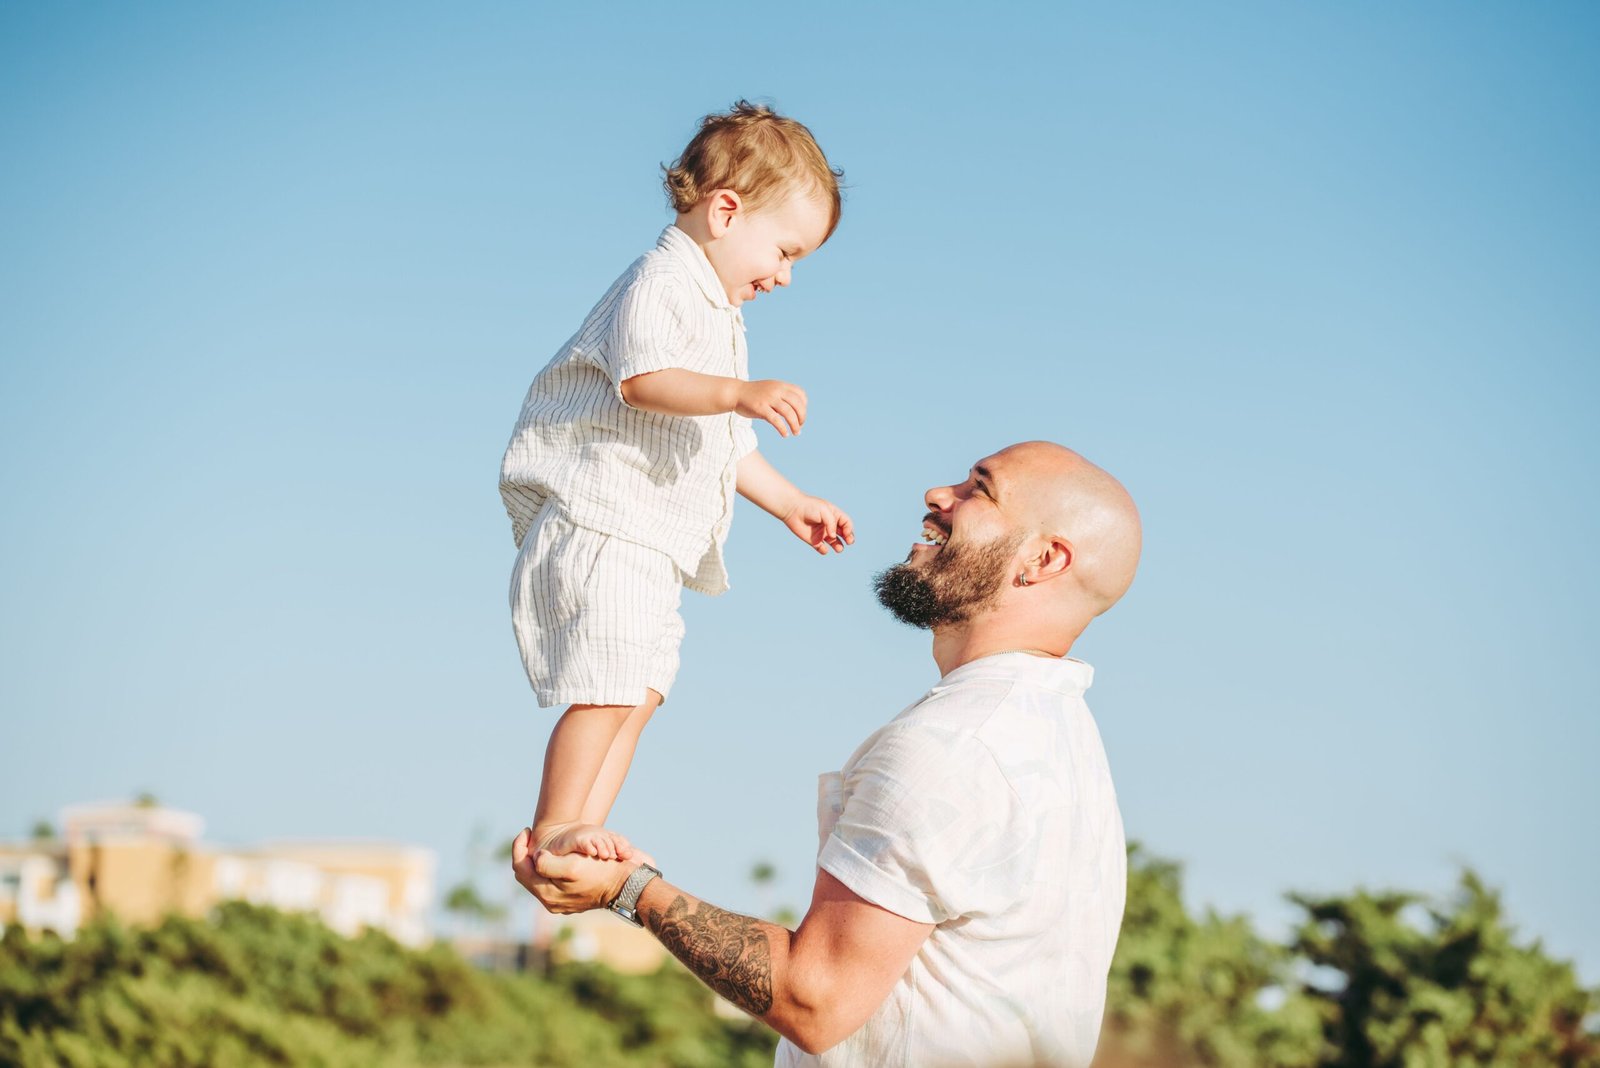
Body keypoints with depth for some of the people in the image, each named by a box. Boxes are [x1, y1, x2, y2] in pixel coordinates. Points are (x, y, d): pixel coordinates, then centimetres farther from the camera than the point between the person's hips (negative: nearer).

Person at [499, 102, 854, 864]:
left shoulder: (719, 314, 22)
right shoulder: (660, 286, -11)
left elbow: (722, 441, 29)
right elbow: (644, 380, -30)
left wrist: (788, 503, 27)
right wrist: (739, 394, -42)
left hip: (649, 544, 11)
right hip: (597, 521, -11)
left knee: (640, 690, 9)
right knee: (607, 686, -15)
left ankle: (583, 832, 12)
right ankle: (554, 827, -10)